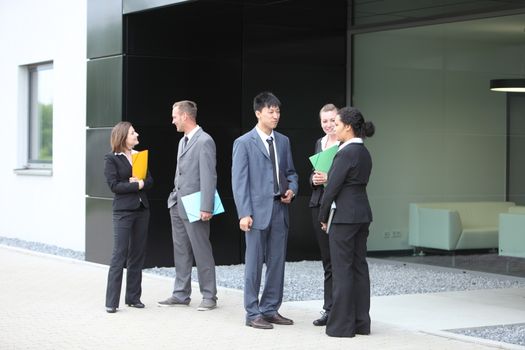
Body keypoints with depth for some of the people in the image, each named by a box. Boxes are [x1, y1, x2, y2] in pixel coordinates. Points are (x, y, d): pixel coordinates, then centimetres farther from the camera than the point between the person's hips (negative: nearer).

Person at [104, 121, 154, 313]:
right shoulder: (111, 158, -4)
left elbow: (150, 180, 8)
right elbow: (114, 185, -11)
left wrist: (141, 181, -12)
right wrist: (137, 185, -12)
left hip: (142, 209, 6)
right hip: (123, 210, -6)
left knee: (138, 254, 7)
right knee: (119, 255, -8)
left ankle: (133, 297, 15)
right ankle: (111, 302, -5)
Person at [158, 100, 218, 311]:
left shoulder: (204, 141, -13)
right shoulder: (183, 141, 16)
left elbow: (209, 176, -17)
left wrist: (206, 207, -21)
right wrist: (175, 198, 15)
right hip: (178, 205, 9)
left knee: (202, 252, -2)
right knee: (181, 252, 11)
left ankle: (209, 296, 5)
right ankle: (181, 294, 17)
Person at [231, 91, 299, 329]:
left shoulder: (283, 141, 12)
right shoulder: (244, 143, -4)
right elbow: (239, 181, -8)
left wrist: (292, 189, -2)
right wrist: (244, 213, -15)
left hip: (280, 210, 6)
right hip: (257, 211, -6)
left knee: (277, 263, 9)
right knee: (254, 263, 0)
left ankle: (271, 310, 18)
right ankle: (253, 313, 7)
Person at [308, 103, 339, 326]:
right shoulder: (320, 143, 16)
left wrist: (329, 179, -21)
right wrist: (315, 179, -1)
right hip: (319, 205, 7)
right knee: (327, 260, 11)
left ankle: (331, 308, 0)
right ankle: (330, 309, 16)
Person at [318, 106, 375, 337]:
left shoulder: (346, 153, -15)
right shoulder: (364, 153, 12)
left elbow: (332, 186, -14)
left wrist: (323, 217, -4)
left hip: (344, 216, -9)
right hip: (362, 213, 9)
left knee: (342, 269, -4)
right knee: (359, 266, 10)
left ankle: (342, 325, 0)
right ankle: (361, 322, 14)